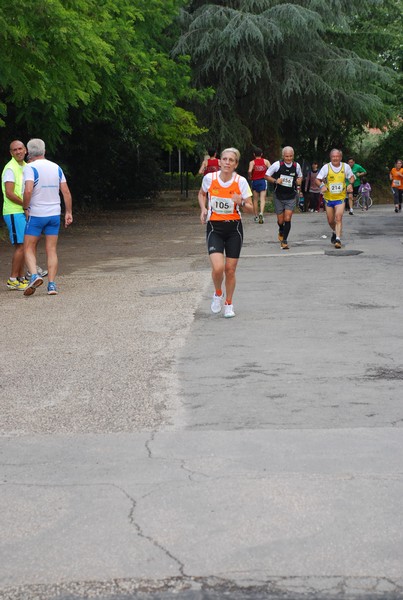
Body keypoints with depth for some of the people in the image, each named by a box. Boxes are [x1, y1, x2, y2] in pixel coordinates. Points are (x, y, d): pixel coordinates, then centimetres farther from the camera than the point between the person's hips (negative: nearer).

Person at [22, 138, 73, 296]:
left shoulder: (30, 168, -9)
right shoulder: (56, 168, 7)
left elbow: (28, 190, -23)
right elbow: (66, 192, 5)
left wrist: (25, 207, -8)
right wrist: (69, 212, 11)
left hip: (36, 214, -4)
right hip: (54, 214, 4)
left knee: (29, 248, 6)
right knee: (51, 250, 7)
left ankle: (34, 275, -16)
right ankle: (51, 284, 2)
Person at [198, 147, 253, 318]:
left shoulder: (241, 181, -8)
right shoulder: (209, 178, -6)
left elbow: (251, 209, -4)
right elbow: (201, 194, 17)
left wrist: (241, 202, -25)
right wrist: (203, 209, -1)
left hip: (234, 228, 0)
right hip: (214, 228, 0)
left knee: (230, 269, 3)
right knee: (218, 267, -18)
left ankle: (229, 304, 26)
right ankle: (218, 294, 14)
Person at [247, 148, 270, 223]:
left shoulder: (252, 162, -4)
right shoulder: (266, 161, 1)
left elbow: (249, 171, -20)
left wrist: (249, 177, -1)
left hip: (255, 181, 0)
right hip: (263, 181, 0)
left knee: (255, 199, 11)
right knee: (262, 199, -5)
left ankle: (256, 216, 15)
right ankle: (261, 213, -28)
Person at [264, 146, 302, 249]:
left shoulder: (296, 166, -2)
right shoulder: (277, 165, -10)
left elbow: (300, 176, 19)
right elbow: (267, 175, -1)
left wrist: (299, 182, -3)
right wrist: (275, 181, -17)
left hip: (291, 197, 0)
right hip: (279, 197, 0)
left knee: (287, 219, -11)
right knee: (280, 220, 8)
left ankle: (284, 240, -1)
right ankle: (281, 231, 42)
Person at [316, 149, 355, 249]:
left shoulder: (346, 167, -3)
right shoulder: (326, 167, -7)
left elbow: (351, 176, 15)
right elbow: (318, 179, -3)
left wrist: (350, 184, -6)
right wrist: (322, 186, -24)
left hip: (340, 197, -1)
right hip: (328, 198, 1)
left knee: (338, 218, -18)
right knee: (330, 220, 11)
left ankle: (338, 239, -19)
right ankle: (335, 232, 42)